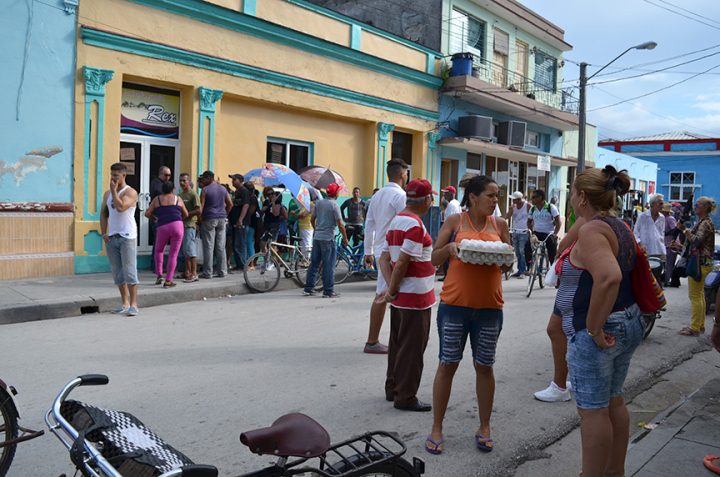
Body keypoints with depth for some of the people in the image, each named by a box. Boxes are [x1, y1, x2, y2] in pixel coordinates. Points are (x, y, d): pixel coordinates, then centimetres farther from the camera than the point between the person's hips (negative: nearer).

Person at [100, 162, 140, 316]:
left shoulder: (131, 192, -5)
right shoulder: (107, 193, 15)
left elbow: (120, 207, -21)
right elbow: (103, 214, 16)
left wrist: (114, 190, -12)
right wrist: (104, 233, 5)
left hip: (127, 237, -6)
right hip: (111, 238, 7)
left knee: (129, 271, -9)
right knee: (117, 273, 8)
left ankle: (133, 304, -7)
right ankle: (125, 303, 16)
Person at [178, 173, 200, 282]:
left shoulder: (193, 194, -7)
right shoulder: (180, 194, 17)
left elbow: (198, 211, -14)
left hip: (190, 225, -8)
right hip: (182, 224, 8)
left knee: (190, 249, -10)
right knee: (185, 250, 12)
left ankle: (194, 274, -7)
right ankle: (187, 272, 20)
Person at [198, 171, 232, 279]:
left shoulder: (205, 190, -6)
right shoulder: (223, 189, 10)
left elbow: (201, 207, -10)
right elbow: (230, 204, 11)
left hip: (209, 219, -5)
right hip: (222, 219, 5)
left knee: (208, 247, -2)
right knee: (221, 247, 8)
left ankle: (208, 273, -1)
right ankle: (222, 271, 10)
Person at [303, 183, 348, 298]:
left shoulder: (319, 203, 8)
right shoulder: (334, 205, -11)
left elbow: (312, 219, 15)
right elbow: (340, 225, -14)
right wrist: (345, 238, -2)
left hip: (317, 237, 6)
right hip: (328, 238, -6)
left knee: (314, 264, 12)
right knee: (328, 266, 0)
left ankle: (308, 289, 16)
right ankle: (328, 291, 3)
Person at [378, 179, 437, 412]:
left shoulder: (396, 220, 10)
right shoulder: (415, 225, -19)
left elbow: (384, 258, 7)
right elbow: (402, 262, -23)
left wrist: (391, 288, -1)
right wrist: (392, 290, -12)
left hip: (400, 296, 9)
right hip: (415, 297, -9)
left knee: (397, 344, 18)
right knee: (412, 349, 1)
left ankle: (393, 389, 29)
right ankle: (405, 397, 10)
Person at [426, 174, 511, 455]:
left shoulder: (500, 225, 6)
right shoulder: (455, 222, 0)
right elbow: (435, 259, 3)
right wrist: (450, 247, -17)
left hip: (489, 307, 2)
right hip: (454, 305, -2)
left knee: (484, 366, 11)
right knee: (447, 365, 5)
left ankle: (484, 428, 26)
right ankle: (437, 428, 17)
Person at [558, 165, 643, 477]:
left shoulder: (591, 230, -19)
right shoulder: (620, 227, 10)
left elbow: (609, 277, -35)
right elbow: (627, 273, 20)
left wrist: (594, 328, -26)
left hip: (596, 333, -10)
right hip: (628, 324, 10)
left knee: (593, 410, 2)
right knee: (614, 402, 20)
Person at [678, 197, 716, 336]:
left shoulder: (705, 223, -14)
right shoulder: (702, 222, 15)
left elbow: (696, 241, -24)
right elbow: (692, 240, 17)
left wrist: (685, 230, -20)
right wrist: (684, 229, 7)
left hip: (700, 263, -10)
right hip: (701, 263, 10)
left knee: (695, 296, -6)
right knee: (699, 295, 15)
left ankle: (694, 328, -2)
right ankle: (700, 325, 23)